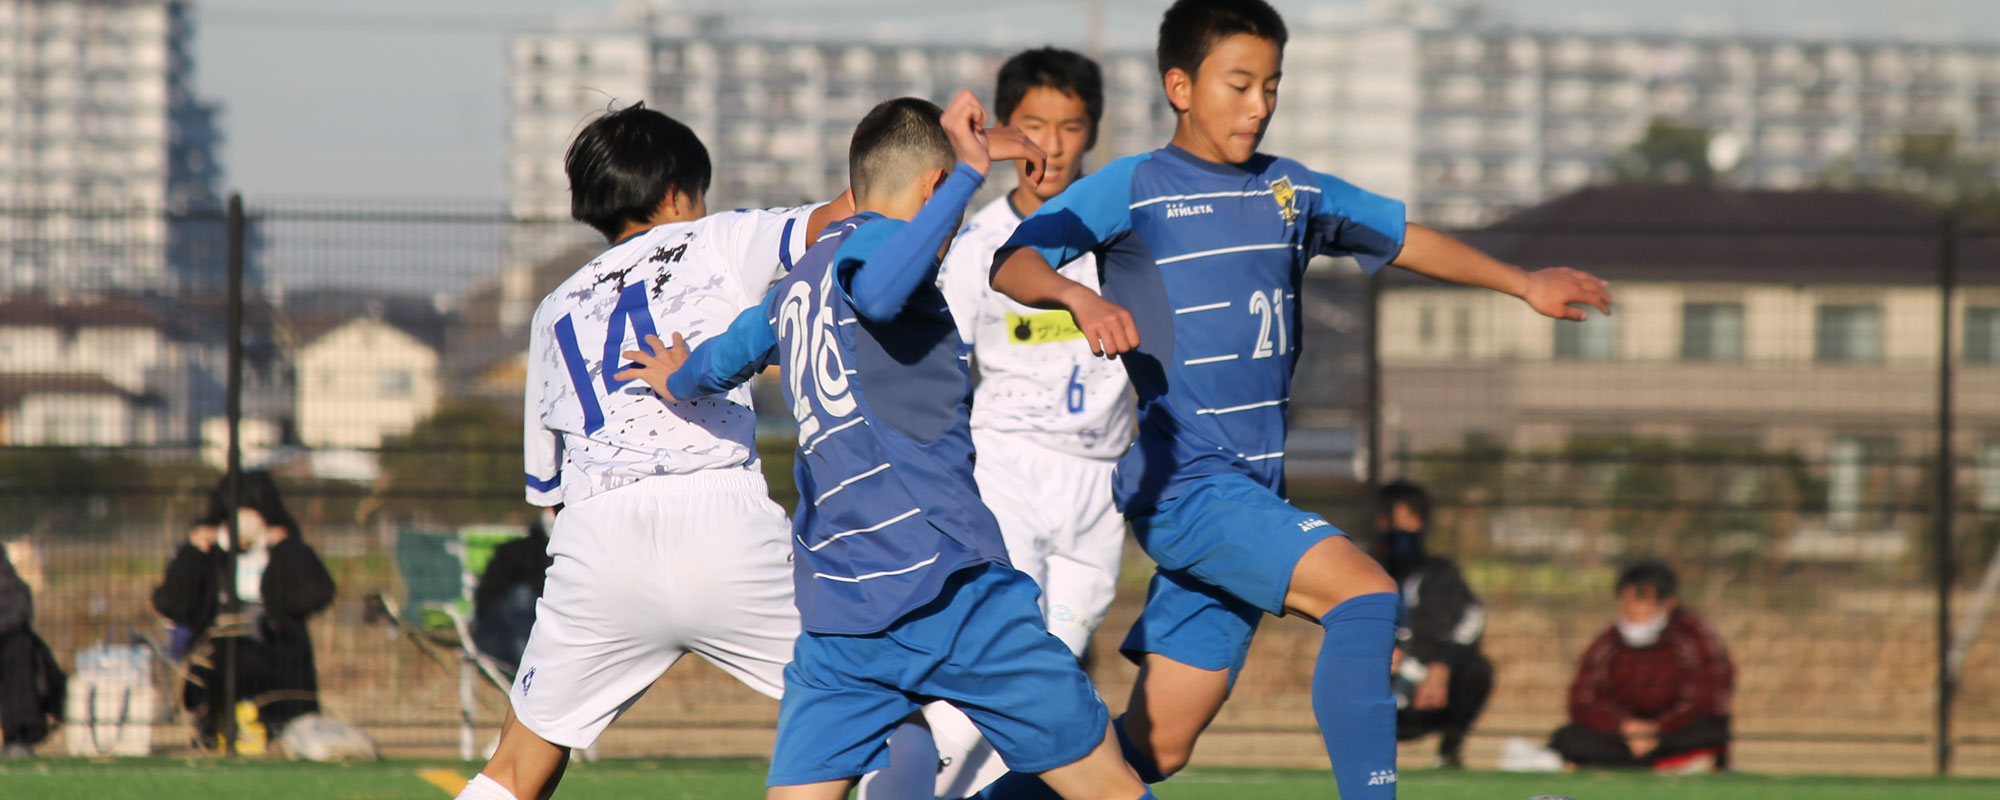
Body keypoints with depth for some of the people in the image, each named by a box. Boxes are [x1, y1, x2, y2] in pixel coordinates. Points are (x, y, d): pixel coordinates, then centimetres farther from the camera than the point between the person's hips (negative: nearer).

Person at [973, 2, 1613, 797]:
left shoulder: (1291, 192, 15)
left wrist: (1524, 283, 22)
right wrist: (1078, 296, -35)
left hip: (1254, 490, 7)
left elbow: (1404, 238, 27)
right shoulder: (1132, 189, -4)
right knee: (1365, 594, -25)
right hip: (1182, 484, -7)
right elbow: (1012, 262, -15)